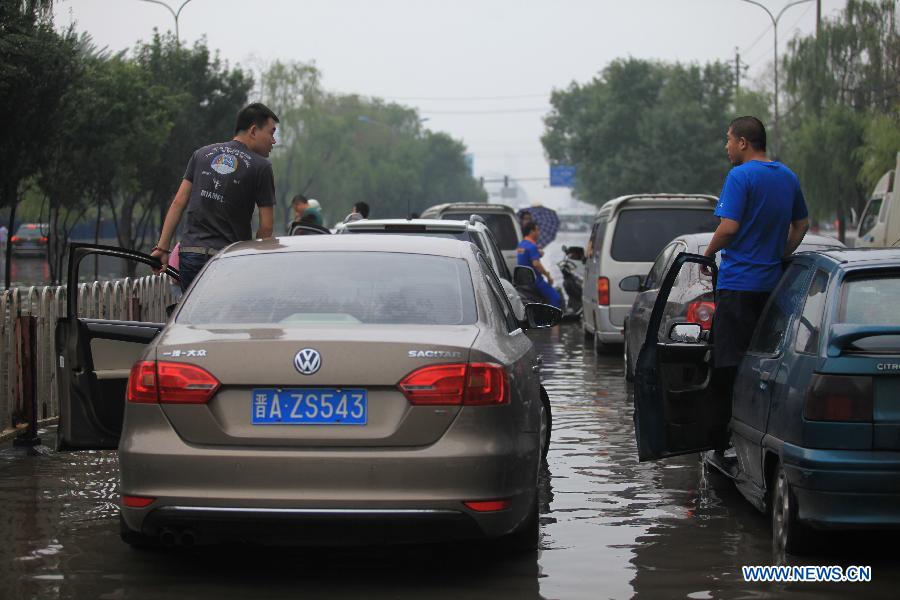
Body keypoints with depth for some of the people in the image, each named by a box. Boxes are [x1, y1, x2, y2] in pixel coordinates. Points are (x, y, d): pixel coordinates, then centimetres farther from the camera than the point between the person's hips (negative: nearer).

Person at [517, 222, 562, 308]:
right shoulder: (532, 246, -17)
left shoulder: (520, 245, 14)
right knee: (556, 298, -13)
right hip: (534, 279, -10)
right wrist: (548, 276, -20)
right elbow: (536, 264, -27)